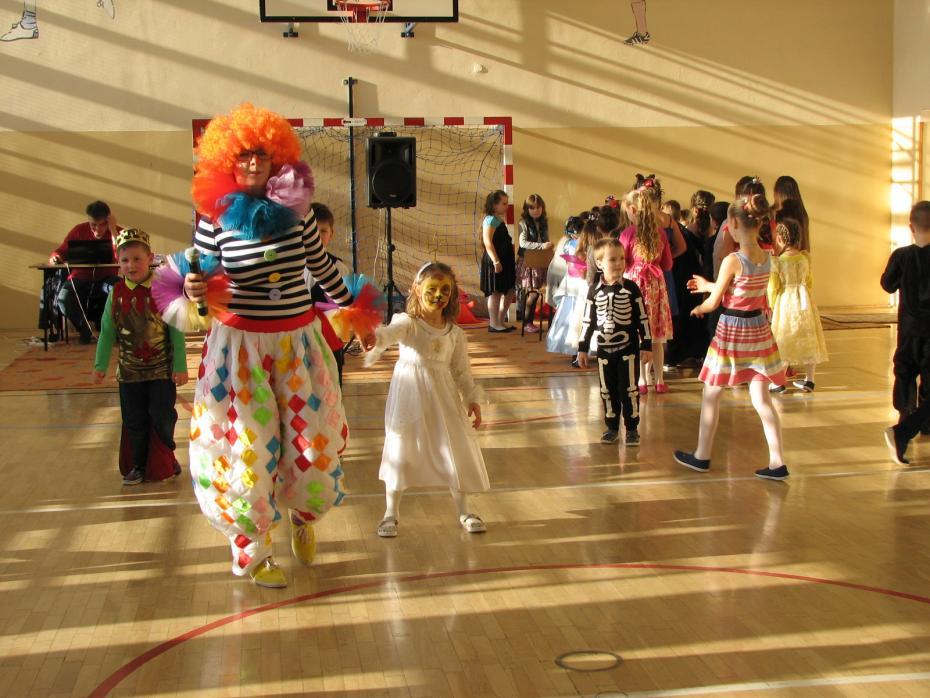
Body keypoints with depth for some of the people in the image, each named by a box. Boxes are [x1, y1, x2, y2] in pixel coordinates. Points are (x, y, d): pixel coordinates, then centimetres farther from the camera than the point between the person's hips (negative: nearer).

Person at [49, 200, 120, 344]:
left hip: (105, 279, -1)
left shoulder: (117, 232, -6)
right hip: (80, 279, 1)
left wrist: (113, 230, -23)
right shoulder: (79, 231, -3)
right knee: (63, 298, -30)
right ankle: (84, 328, 1)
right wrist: (55, 258, -23)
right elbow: (60, 252, 2)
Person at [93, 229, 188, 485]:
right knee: (134, 421, 9)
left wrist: (180, 366, -9)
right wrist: (100, 365, 3)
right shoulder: (116, 293, -3)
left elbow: (176, 330, -9)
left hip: (162, 370, -3)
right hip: (130, 370, 3)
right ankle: (138, 466, 23)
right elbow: (107, 331, 4)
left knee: (162, 418, 3)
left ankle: (163, 462, 24)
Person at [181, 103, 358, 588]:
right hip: (241, 344, -2)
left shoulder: (296, 208, -3)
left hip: (299, 340, 2)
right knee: (248, 447, 5)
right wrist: (193, 289, -25)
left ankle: (303, 519, 38)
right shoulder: (215, 217, -8)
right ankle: (251, 552, 22)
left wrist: (351, 307, 20)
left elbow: (321, 266, 11)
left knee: (311, 439, 9)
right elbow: (201, 280, -3)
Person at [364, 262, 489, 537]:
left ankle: (463, 511, 23)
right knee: (400, 451, 3)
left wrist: (472, 398, 3)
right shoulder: (407, 323, -10)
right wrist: (373, 337, -53)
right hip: (409, 394, -4)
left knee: (457, 449, 5)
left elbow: (461, 369, 10)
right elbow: (389, 333, -31)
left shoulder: (455, 333, 4)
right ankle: (391, 512, 20)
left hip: (443, 397, 4)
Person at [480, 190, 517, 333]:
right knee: (495, 292, -4)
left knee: (509, 291, 12)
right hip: (495, 262, -10)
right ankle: (494, 324, 2)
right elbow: (488, 242, -20)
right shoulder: (490, 220, -12)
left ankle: (501, 321, 21)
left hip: (505, 260, 10)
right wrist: (496, 261, -26)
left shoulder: (499, 219, 17)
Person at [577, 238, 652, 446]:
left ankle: (632, 428, 10)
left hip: (628, 348, -2)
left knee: (629, 389, 0)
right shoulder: (595, 291, -1)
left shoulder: (631, 288, -6)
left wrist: (646, 345, -4)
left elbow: (642, 318, -2)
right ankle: (611, 427, 20)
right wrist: (582, 348, 6)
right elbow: (588, 321, 6)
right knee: (607, 390, 8)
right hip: (604, 349, 2)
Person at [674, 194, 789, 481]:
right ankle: (777, 462, 5)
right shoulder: (767, 258, 1)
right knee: (761, 398, 8)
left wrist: (698, 309, 9)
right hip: (759, 330, 6)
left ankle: (702, 456, 21)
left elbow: (713, 303, -13)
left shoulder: (732, 260, -18)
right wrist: (709, 285, 23)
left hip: (731, 331, -6)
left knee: (711, 396, 10)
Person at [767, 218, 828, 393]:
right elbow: (809, 282, 10)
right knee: (807, 339, 12)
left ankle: (779, 382, 2)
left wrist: (771, 305, 3)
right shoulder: (805, 258, 0)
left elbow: (773, 287, -11)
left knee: (783, 341, 2)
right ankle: (809, 380, 18)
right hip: (804, 300, 4)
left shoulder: (777, 262, -14)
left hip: (785, 302, -4)